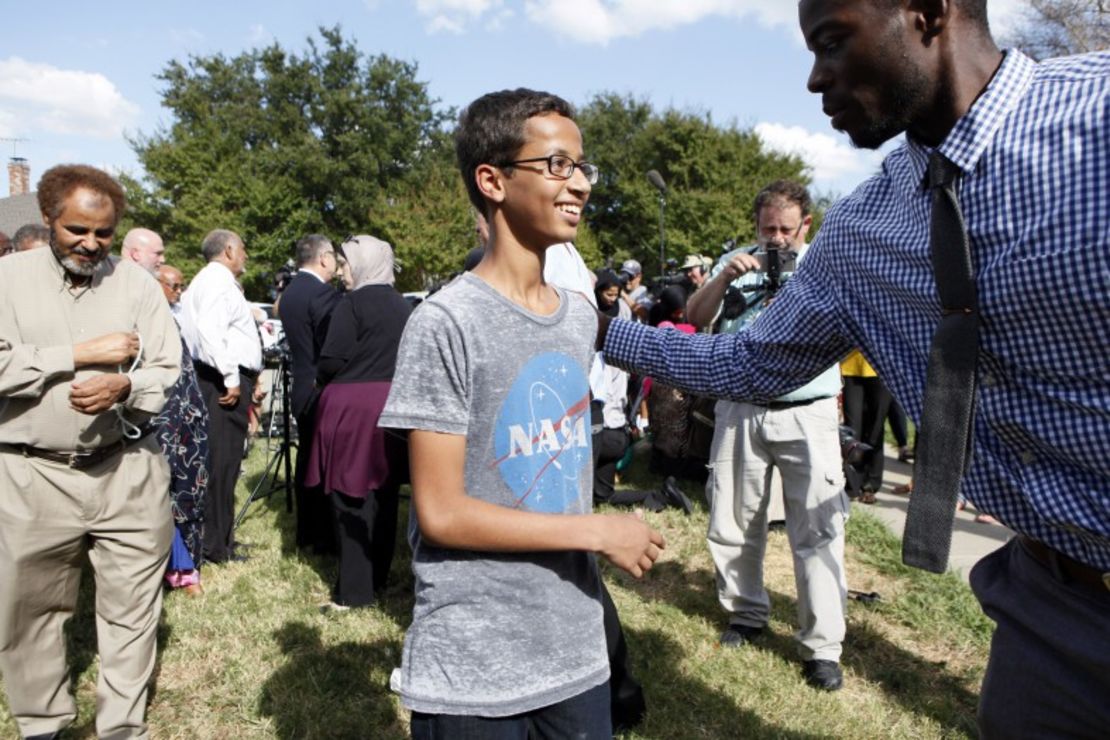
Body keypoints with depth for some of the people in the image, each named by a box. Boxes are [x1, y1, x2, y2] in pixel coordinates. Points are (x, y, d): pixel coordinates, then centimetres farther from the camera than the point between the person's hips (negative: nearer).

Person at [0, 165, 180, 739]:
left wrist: (123, 387, -18)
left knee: (132, 609, 7)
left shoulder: (137, 283, 3)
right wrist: (82, 355, -12)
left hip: (128, 471, 1)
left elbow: (170, 372, 1)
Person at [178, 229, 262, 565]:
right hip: (225, 383, -11)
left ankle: (218, 537, 24)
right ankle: (216, 546, 0)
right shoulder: (219, 280, -9)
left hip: (219, 380, 11)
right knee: (221, 462, -6)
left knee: (222, 462, 15)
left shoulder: (206, 280, 23)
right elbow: (210, 330, -23)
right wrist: (232, 377, -21)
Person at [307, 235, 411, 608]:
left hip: (354, 405, -7)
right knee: (383, 492, 15)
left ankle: (355, 588, 5)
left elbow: (333, 360, -15)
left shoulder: (353, 303, -11)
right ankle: (378, 575, 27)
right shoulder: (402, 304, 10)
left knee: (352, 496, 0)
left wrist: (322, 380, 4)